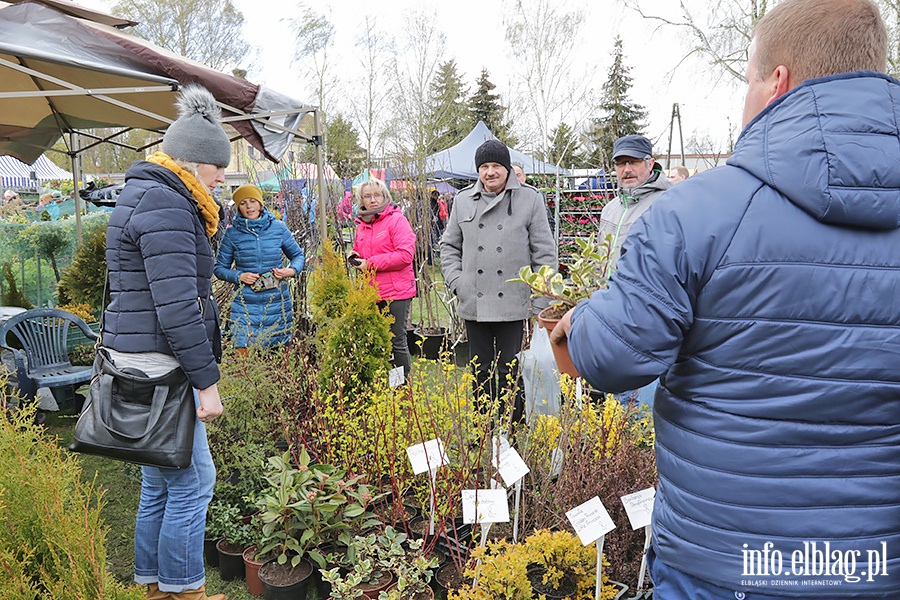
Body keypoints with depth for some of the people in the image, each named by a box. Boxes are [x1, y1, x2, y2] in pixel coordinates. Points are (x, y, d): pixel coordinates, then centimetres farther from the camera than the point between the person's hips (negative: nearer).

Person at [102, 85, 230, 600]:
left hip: (142, 361, 11)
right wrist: (206, 381, -20)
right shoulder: (165, 208, -17)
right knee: (192, 481, -2)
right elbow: (177, 306, -23)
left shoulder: (150, 195, 17)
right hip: (155, 364, -11)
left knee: (161, 481, 18)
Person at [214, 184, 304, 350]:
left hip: (278, 304, 1)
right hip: (245, 306, -1)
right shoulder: (232, 233, 0)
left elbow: (298, 255, 12)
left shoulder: (278, 227, 2)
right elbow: (219, 268, 7)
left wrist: (292, 270, -8)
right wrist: (239, 276, -11)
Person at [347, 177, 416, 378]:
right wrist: (355, 257, 4)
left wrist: (371, 263, -16)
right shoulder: (362, 225, 14)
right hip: (370, 292, 7)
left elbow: (405, 255, -17)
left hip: (396, 292, -7)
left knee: (396, 342, 0)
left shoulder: (397, 220, -7)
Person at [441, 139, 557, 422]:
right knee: (481, 371, 12)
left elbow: (545, 250, 2)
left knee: (508, 371, 4)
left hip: (513, 303, -3)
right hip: (474, 303, 3)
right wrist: (456, 282, 2)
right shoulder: (463, 200, 10)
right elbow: (449, 246, 17)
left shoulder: (530, 198, 1)